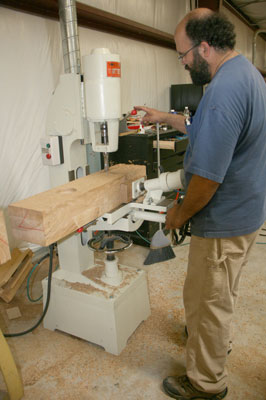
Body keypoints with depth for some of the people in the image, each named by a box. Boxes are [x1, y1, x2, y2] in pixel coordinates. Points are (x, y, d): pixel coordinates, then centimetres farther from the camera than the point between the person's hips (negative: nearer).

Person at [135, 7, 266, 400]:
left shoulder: (223, 91, -27)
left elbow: (207, 176, -29)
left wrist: (180, 214, -12)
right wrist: (166, 118, 17)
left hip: (223, 222, -10)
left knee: (206, 301, 8)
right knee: (221, 294, 28)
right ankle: (215, 338, 53)